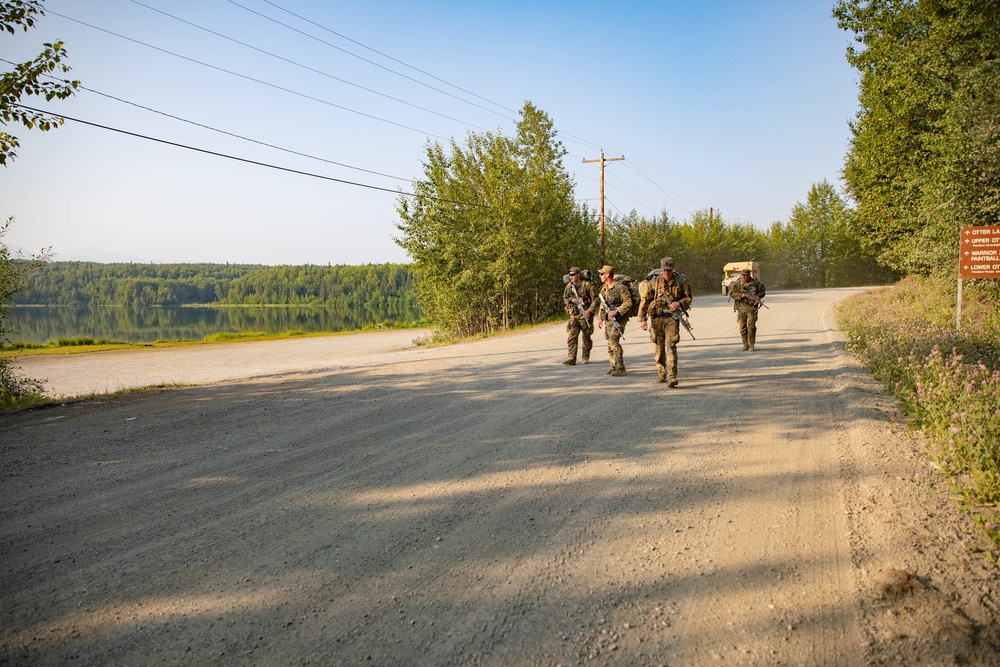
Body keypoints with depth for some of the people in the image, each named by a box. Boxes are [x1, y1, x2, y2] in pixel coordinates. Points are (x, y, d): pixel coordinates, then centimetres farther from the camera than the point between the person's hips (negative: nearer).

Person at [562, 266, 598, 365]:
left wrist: (589, 310, -16)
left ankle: (586, 357, 21)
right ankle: (571, 358, -13)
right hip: (574, 315, 3)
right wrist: (571, 300, -8)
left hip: (585, 315, -3)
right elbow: (564, 299, 14)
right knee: (572, 336, -9)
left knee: (586, 337, 7)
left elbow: (595, 299, -7)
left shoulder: (587, 285, -9)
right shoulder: (569, 286, 5)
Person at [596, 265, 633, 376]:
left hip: (619, 318, -8)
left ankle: (620, 368, -12)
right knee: (610, 342, 9)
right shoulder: (604, 288, 12)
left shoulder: (621, 288, -14)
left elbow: (628, 303, -17)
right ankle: (613, 366, 18)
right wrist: (600, 318, 17)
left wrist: (616, 312, -23)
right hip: (609, 319, 8)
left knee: (613, 341, -16)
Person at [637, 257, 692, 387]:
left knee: (671, 346, -13)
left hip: (672, 318, -2)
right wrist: (642, 319, -4)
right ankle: (661, 373, 28)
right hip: (657, 318, 2)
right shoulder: (654, 282, -1)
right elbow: (644, 301, 2)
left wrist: (679, 303, -12)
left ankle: (671, 377, -17)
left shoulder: (681, 281, -1)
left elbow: (688, 298, 10)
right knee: (659, 347, 11)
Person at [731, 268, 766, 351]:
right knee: (742, 327, 5)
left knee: (751, 326, -11)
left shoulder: (755, 282, 1)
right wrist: (741, 295, -16)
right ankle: (745, 344, 17)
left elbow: (762, 292, 7)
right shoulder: (738, 283, 3)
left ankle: (751, 345, -4)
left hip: (752, 307, -2)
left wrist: (756, 296, -12)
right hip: (741, 308, 2)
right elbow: (732, 293, -1)